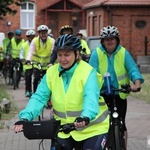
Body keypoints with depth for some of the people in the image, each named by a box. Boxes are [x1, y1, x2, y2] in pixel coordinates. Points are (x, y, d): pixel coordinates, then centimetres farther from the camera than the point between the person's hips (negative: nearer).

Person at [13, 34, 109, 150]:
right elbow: (39, 97, -10)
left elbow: (91, 98, -32)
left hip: (92, 128, -3)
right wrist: (25, 117, -28)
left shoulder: (88, 72, -17)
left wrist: (85, 117, -53)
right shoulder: (51, 72, -5)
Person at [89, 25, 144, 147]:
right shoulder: (97, 53, -7)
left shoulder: (124, 53, -3)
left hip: (120, 94, 1)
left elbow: (133, 69, -13)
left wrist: (137, 83, -32)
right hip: (101, 94, 0)